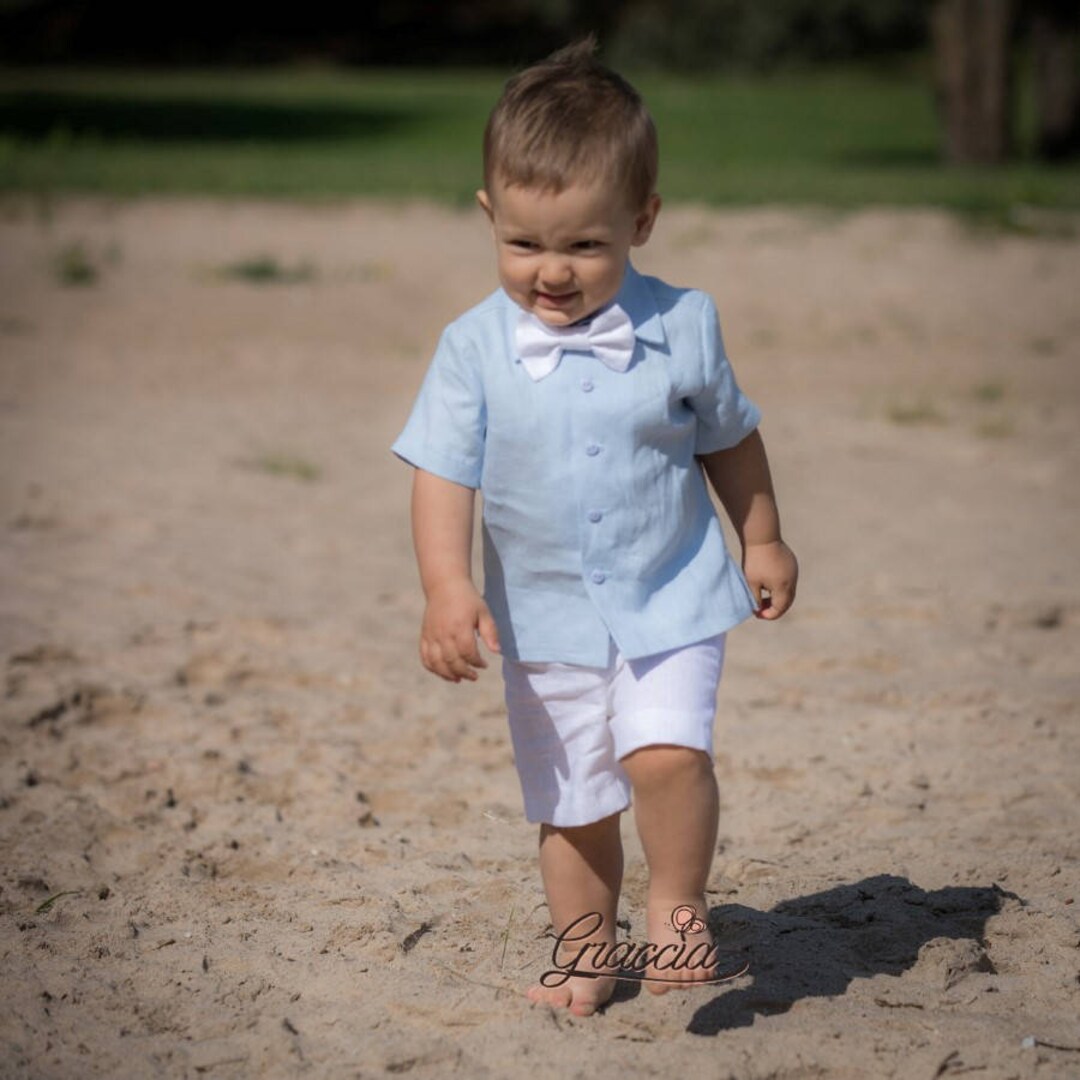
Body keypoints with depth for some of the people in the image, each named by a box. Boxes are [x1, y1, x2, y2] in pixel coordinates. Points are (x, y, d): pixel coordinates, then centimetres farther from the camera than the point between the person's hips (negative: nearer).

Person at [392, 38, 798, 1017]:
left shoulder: (682, 325, -6)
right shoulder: (475, 349, -10)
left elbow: (730, 437, 9)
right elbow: (442, 473, -10)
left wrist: (763, 540, 17)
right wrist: (448, 588, -22)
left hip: (670, 602, -1)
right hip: (545, 618, 1)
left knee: (667, 753, -22)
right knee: (569, 805, 10)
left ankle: (676, 904, 2)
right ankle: (588, 956, 30)